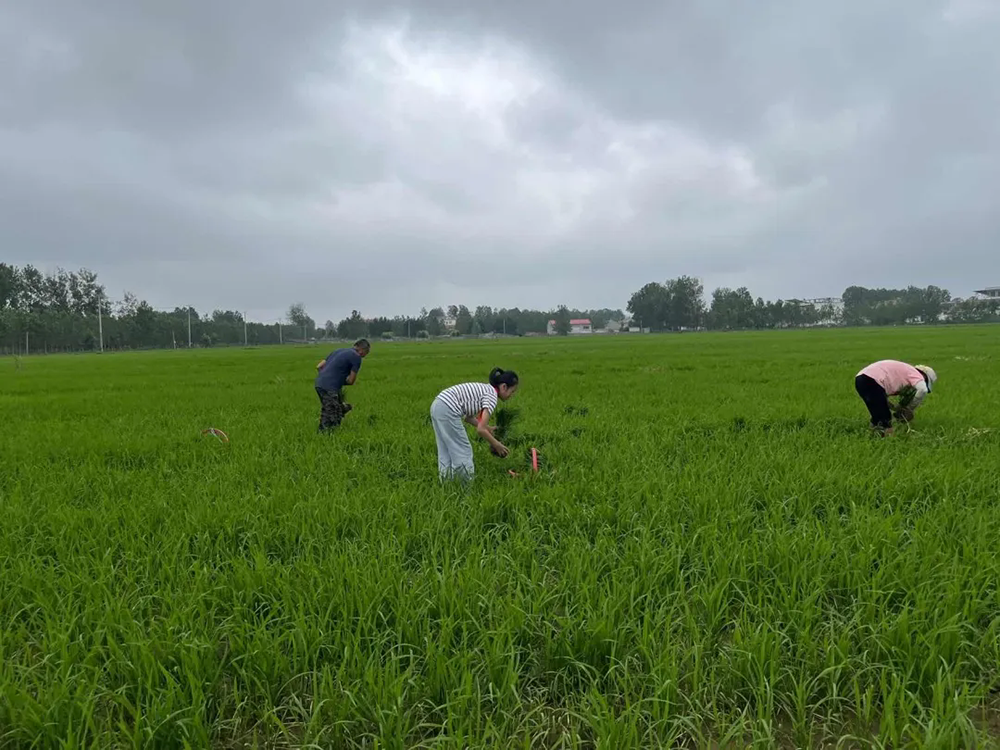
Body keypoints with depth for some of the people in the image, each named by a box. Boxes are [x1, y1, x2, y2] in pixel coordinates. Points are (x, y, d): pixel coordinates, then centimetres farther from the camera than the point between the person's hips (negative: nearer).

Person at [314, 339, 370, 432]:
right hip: (330, 388, -8)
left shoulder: (339, 351, 22)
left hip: (319, 384, 8)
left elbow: (318, 366, 20)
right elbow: (351, 381, -1)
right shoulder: (356, 357, -1)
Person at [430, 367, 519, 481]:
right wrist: (497, 445, 2)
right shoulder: (492, 396, -7)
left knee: (446, 451, 16)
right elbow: (481, 430, -11)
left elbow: (468, 417, 24)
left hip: (437, 406, 9)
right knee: (463, 450, 2)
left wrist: (487, 428, 19)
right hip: (448, 410, -9)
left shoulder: (484, 389, 19)